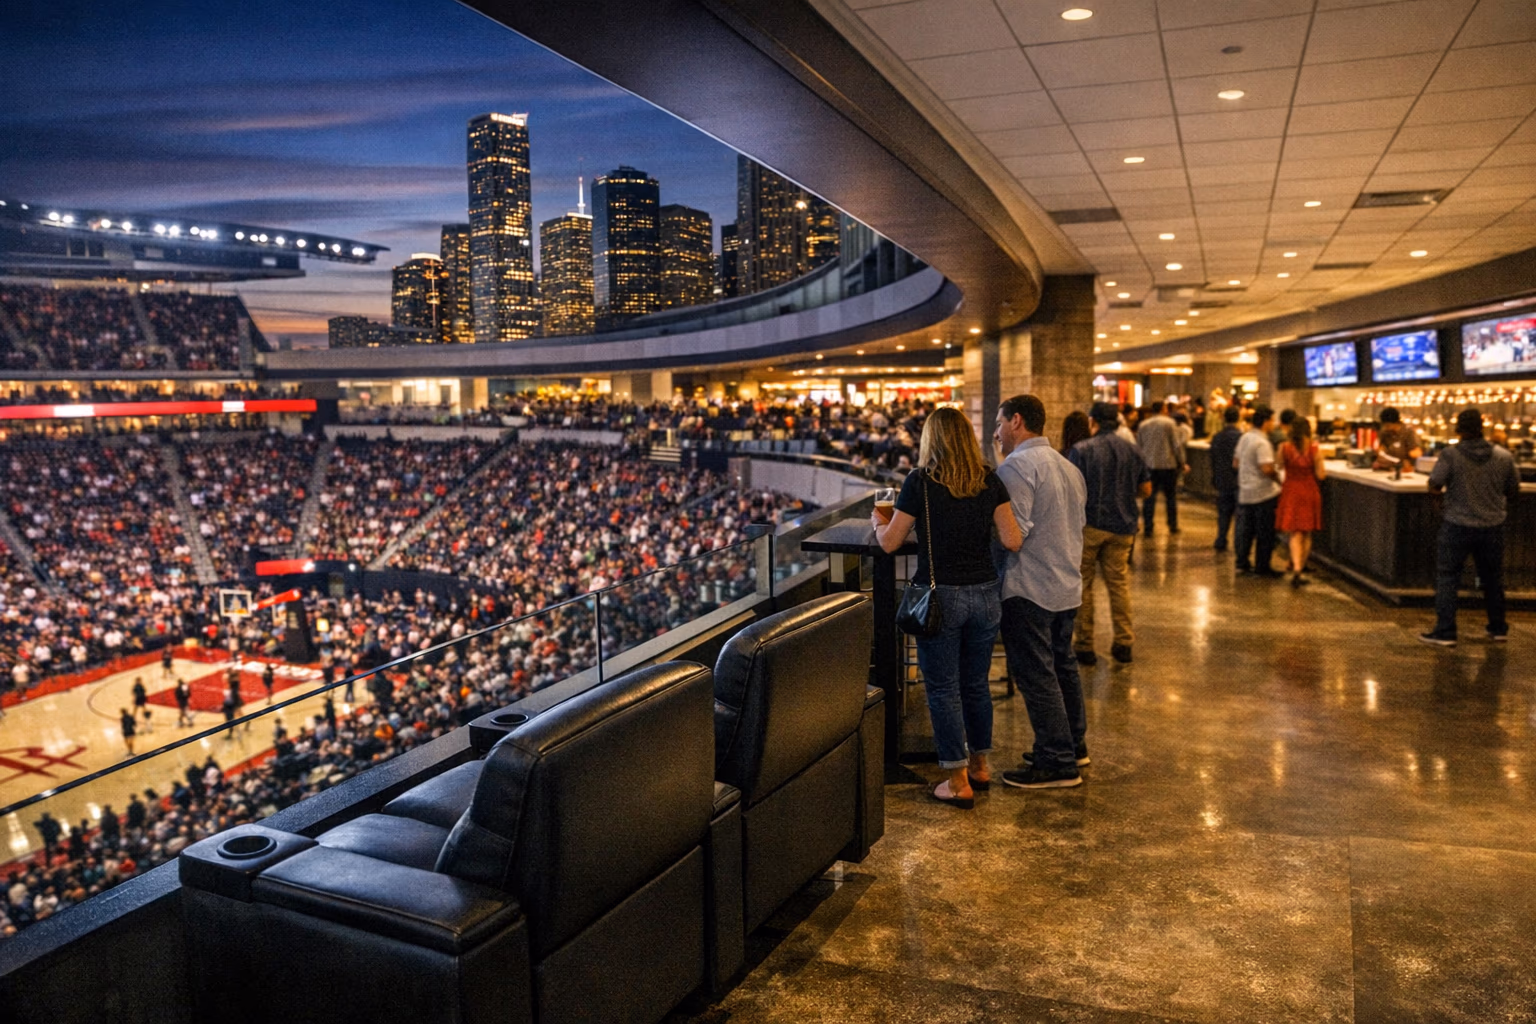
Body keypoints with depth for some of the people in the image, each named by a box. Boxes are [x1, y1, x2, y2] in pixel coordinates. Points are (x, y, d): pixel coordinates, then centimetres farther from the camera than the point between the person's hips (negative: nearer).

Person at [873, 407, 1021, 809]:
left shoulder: (920, 482, -10)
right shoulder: (990, 482, 0)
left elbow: (889, 542, -5)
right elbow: (1013, 540, -4)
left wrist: (877, 521, 16)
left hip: (941, 596, -4)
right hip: (984, 594, 4)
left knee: (943, 688, 6)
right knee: (976, 684, 19)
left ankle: (958, 781, 11)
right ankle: (980, 765, 33)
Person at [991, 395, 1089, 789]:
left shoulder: (1016, 467, -16)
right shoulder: (1067, 466, 13)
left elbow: (1012, 532, -23)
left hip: (1029, 589, -9)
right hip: (1068, 585, 10)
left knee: (1035, 675, -2)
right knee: (1062, 665, 20)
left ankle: (1057, 764, 3)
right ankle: (1073, 745, 32)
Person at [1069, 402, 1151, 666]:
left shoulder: (1081, 451, -9)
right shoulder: (1131, 451, 6)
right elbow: (1146, 489, 10)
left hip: (1089, 524, -4)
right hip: (1122, 526, 4)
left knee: (1082, 584, 5)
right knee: (1119, 583, 12)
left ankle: (1084, 646, 9)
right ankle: (1123, 643, 14)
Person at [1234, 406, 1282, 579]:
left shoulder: (1244, 438, 8)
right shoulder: (1262, 443, -18)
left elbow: (1236, 463, 15)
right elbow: (1267, 469, -25)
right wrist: (1278, 477, -8)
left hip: (1245, 491, 8)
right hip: (1263, 493, -8)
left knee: (1245, 529, 14)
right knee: (1265, 532, 1)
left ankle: (1242, 564, 19)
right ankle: (1262, 568, 7)